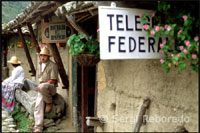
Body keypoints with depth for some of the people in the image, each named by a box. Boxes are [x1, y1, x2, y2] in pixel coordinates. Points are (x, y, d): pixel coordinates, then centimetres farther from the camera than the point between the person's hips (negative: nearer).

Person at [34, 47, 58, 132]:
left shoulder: (52, 65, -7)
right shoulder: (40, 64, 16)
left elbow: (53, 80, -13)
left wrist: (40, 86, -14)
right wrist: (39, 86, 7)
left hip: (51, 87, -6)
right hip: (42, 89, 6)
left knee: (42, 87, -41)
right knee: (38, 106, -15)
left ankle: (50, 102, -15)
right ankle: (38, 128, -18)